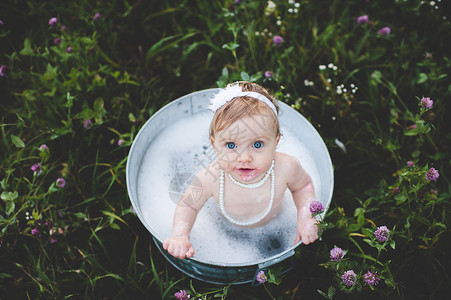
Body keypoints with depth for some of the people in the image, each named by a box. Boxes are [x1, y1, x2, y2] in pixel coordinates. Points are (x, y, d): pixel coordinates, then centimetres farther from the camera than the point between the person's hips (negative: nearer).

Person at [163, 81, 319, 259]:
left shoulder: (286, 168, -38)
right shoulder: (210, 179, -42)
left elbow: (303, 186, -13)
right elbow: (187, 206, -23)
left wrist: (305, 218, -28)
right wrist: (180, 236, -41)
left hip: (272, 225, 1)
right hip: (227, 231, 0)